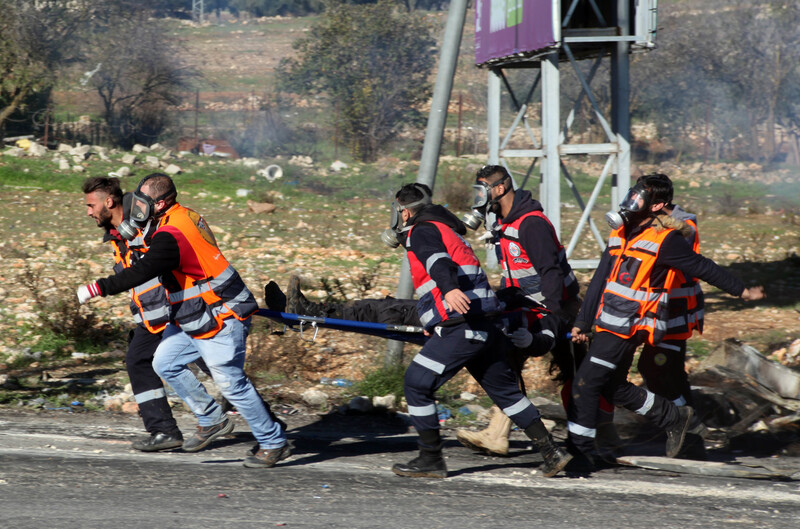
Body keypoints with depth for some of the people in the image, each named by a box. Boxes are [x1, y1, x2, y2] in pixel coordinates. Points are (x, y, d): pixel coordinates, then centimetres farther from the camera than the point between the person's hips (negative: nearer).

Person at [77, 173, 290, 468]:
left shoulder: (171, 236, -23)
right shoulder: (186, 218, 8)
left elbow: (142, 272, -30)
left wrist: (98, 288, -25)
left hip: (220, 321, -10)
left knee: (231, 383, -6)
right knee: (165, 363, 10)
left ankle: (274, 443, 5)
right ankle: (212, 421, 18)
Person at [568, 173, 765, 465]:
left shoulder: (666, 239, -11)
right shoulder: (622, 233, 12)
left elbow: (704, 268, -1)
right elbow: (601, 280, 16)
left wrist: (741, 290, 8)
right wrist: (582, 321, 15)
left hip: (628, 329, -8)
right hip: (608, 325, 8)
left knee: (585, 383, -11)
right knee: (613, 387, 16)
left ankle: (580, 450, -3)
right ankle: (675, 418, 31)